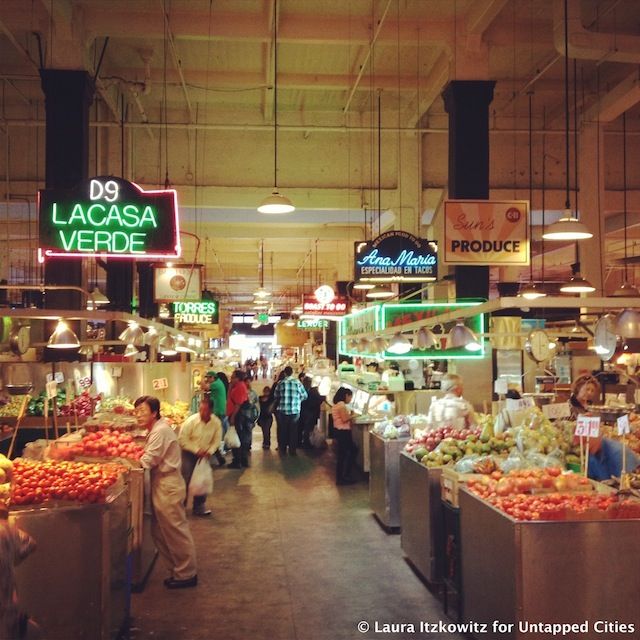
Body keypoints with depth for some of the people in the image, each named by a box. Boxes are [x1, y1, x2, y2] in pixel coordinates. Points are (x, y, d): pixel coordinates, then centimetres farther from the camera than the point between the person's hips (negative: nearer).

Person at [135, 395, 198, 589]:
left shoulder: (160, 431, -18)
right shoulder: (155, 430, 14)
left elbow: (148, 461, -19)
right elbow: (151, 459, 12)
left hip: (168, 487, -10)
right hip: (161, 485, 10)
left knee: (176, 532, 0)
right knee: (160, 532, 15)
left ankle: (186, 574, 12)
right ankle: (177, 569, 26)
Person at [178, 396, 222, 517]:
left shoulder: (216, 422, -12)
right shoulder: (191, 421, -23)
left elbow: (217, 440, -1)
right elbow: (182, 439, -17)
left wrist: (210, 451, -16)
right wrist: (196, 450, -19)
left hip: (204, 455, 4)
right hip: (189, 454, -4)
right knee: (186, 480, -6)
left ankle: (199, 507, 23)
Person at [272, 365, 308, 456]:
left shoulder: (280, 383, -6)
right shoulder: (297, 382, -4)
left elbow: (275, 397, -2)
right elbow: (304, 396, 1)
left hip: (282, 411, 0)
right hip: (295, 411, 0)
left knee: (282, 431, 11)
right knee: (293, 431, 10)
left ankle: (282, 450, 15)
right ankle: (292, 450, 12)